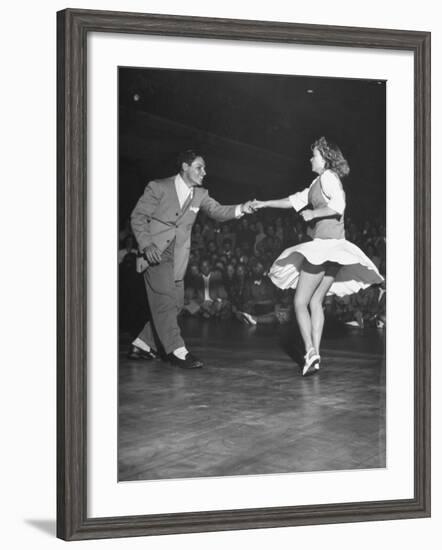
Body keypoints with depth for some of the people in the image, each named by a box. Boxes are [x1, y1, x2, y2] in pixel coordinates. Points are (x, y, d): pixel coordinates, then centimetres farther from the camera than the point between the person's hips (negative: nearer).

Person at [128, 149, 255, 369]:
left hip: (177, 257, 6)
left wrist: (240, 209, -20)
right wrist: (146, 245, -18)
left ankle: (141, 345, 17)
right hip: (155, 252, -6)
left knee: (174, 303, 5)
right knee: (164, 299, -15)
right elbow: (138, 217, -4)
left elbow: (217, 211, -1)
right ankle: (176, 350, -14)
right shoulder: (158, 187, -6)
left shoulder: (200, 195, 10)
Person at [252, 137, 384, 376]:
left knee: (300, 302, -6)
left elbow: (338, 206, -23)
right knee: (315, 302, 11)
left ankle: (310, 353, -16)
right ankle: (314, 355, 9)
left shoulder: (328, 177, -9)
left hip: (325, 243, -9)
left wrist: (313, 213, -15)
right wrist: (265, 204, 25)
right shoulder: (318, 182, 19)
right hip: (333, 248, 9)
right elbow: (296, 200, 25)